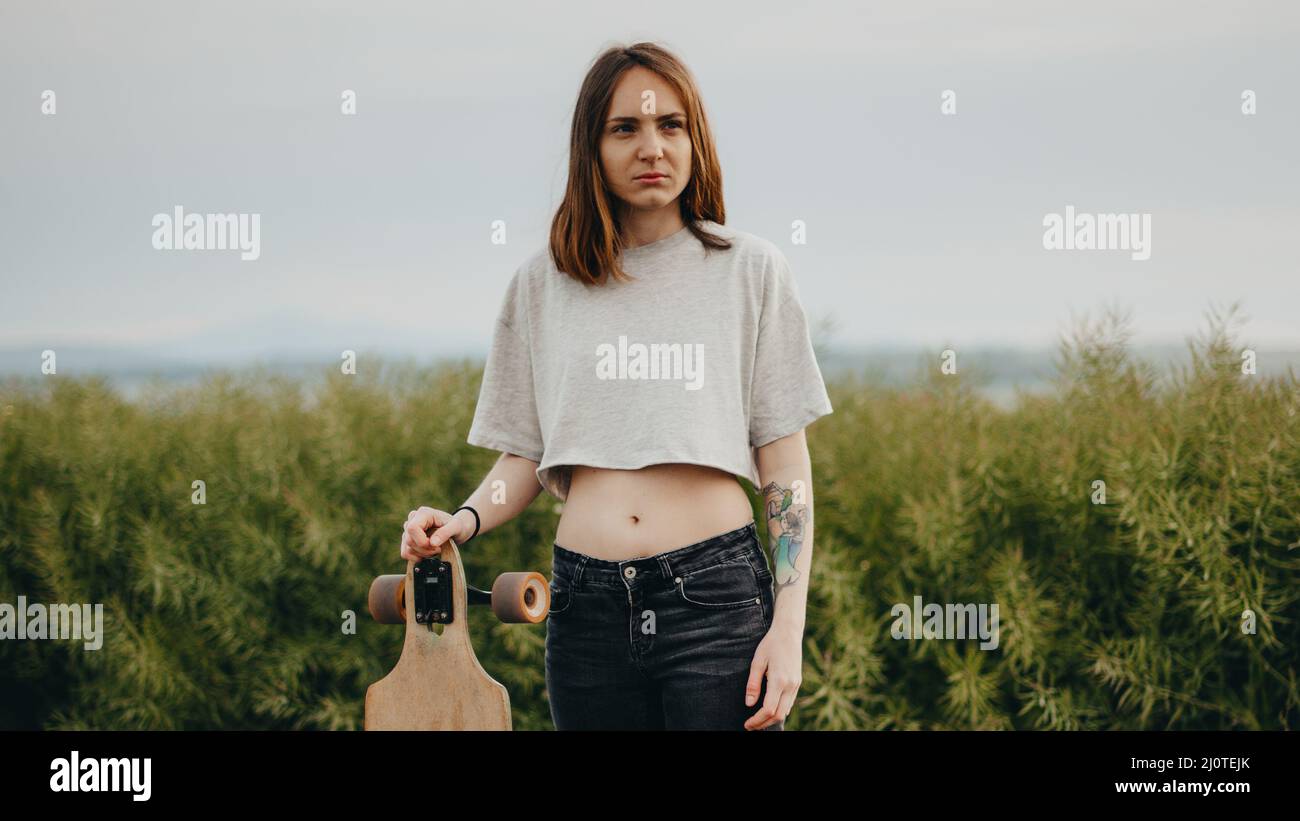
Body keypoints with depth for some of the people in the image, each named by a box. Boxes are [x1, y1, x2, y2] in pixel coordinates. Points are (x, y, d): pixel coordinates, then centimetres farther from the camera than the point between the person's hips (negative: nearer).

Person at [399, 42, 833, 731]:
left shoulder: (750, 271, 4)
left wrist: (789, 626, -5)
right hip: (587, 607, 2)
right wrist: (464, 521, -8)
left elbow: (785, 465, 3)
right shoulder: (541, 285, 9)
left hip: (717, 596, -2)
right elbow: (524, 455, 13)